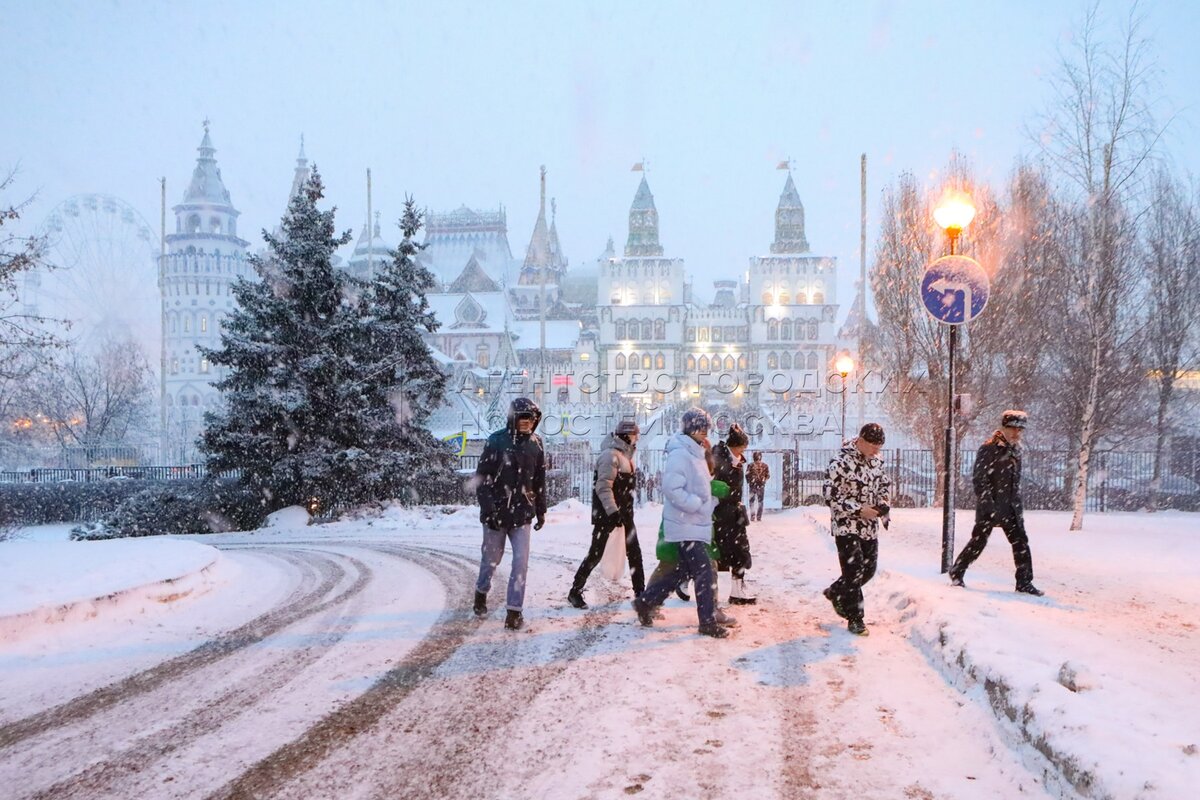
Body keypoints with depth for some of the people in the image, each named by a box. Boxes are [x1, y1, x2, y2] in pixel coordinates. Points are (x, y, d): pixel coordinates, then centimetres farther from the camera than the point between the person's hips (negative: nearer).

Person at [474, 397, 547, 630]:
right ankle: (481, 592, 40)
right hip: (496, 512, -3)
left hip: (522, 513, 3)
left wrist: (541, 510, 13)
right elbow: (481, 477, -10)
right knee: (491, 558, 12)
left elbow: (540, 480, 13)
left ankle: (514, 610, 1)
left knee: (521, 561, -6)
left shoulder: (535, 444, 4)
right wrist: (488, 508, -16)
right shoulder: (497, 441, -10)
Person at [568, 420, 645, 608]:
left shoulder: (625, 455, 13)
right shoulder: (610, 455, -16)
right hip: (607, 513, -9)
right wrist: (613, 512, -30)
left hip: (623, 512, 9)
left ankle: (640, 591, 18)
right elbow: (603, 487, -24)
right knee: (595, 553, -4)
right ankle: (575, 592, 5)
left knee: (634, 552, 10)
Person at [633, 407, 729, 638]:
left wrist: (710, 501, 9)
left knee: (682, 569, 16)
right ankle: (708, 623, 3)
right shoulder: (680, 454, -17)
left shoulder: (696, 454, 14)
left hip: (695, 524, 10)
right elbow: (671, 488, -25)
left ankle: (645, 601, 26)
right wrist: (698, 505, -22)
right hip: (686, 526, -10)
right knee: (705, 573, -6)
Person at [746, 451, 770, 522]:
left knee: (752, 501, 7)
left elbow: (747, 475, -6)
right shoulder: (765, 465, -1)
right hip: (761, 485, 1)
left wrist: (748, 481, 11)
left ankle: (752, 516, -3)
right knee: (760, 501, 9)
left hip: (753, 485, -1)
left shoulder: (751, 465, -6)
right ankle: (759, 517, 6)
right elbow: (768, 475, 2)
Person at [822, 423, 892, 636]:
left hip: (870, 527, 7)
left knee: (868, 569, 13)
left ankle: (835, 593, 36)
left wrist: (884, 503, 0)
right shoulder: (841, 462, -19)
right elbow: (831, 496, -18)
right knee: (854, 571, -4)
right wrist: (859, 510, -21)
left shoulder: (876, 460, 4)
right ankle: (855, 619, 10)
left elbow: (885, 484, 20)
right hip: (847, 527, -7)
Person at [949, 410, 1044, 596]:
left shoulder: (1015, 451, 13)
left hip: (1010, 507, 7)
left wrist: (1018, 506, 16)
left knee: (1021, 542, 4)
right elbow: (979, 479, -15)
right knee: (978, 541, -2)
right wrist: (988, 504, -20)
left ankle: (1024, 583, 12)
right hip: (989, 507, -7)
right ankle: (956, 573, 13)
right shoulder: (989, 449, -11)